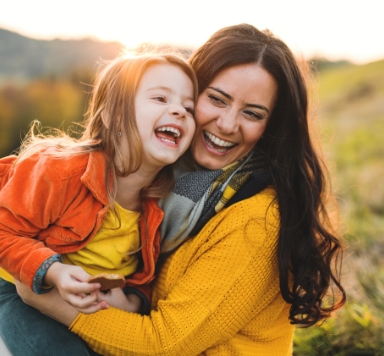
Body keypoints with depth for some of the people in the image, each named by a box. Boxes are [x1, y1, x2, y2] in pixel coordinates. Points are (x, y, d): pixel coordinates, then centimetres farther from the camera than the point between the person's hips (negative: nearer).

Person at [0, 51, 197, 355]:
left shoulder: (162, 201, -11)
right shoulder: (60, 171, -28)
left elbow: (144, 273, 4)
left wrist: (134, 300, -16)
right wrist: (52, 272, -32)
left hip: (98, 308, 5)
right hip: (26, 293, -4)